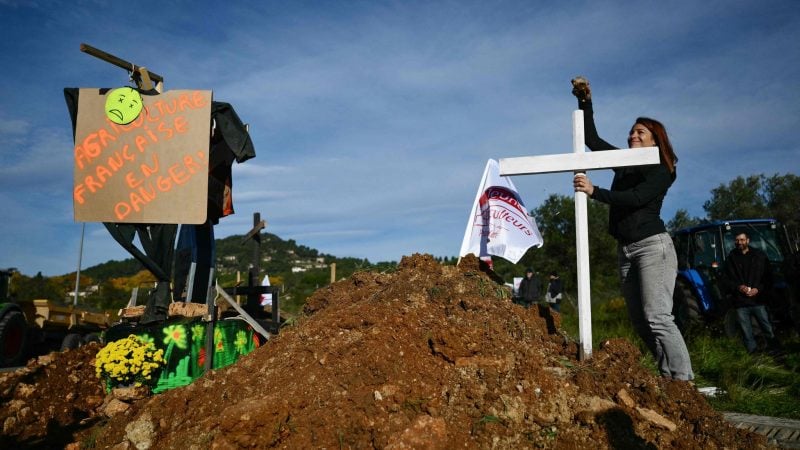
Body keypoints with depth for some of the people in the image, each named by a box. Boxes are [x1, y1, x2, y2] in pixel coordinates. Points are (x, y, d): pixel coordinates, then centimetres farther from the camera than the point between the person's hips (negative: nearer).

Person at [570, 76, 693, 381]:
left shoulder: (661, 169, -3)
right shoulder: (624, 162, 16)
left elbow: (636, 198, -19)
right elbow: (592, 140, 16)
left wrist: (594, 191, -22)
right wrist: (585, 102, 10)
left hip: (652, 245, -7)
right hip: (625, 249, 7)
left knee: (657, 318, -16)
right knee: (640, 322, 5)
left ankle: (683, 381, -12)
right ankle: (668, 377, 12)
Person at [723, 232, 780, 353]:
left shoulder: (759, 256, 3)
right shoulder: (731, 258, 5)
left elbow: (767, 277, 4)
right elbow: (727, 280, 8)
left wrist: (758, 289, -11)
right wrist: (738, 287, -11)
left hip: (758, 300, -1)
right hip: (740, 302, 1)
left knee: (768, 329, 5)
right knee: (747, 334, 7)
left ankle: (776, 351, 22)